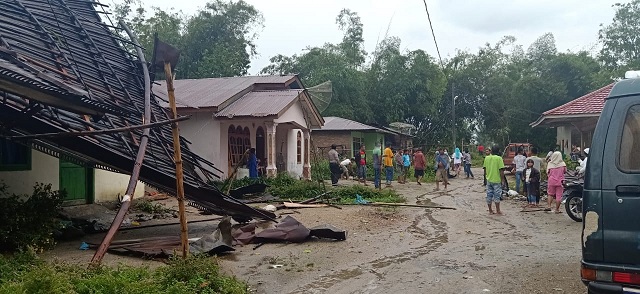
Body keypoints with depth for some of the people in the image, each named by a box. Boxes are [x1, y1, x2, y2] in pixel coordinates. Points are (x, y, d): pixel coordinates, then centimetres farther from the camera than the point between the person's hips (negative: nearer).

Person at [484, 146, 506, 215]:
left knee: (489, 195, 9)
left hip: (489, 180, 4)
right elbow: (501, 170, -13)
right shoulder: (499, 158, -12)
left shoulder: (486, 158, 3)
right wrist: (502, 179, -6)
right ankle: (498, 211, 7)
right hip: (496, 180, -4)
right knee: (497, 196, 3)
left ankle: (490, 211, 15)